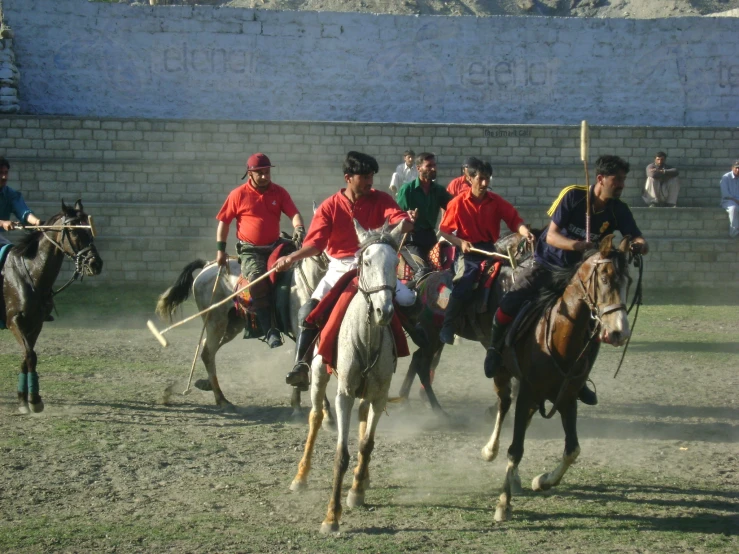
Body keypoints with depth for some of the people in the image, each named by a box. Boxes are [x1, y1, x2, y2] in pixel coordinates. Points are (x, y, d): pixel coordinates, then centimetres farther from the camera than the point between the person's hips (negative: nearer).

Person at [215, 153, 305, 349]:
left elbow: (293, 213, -4)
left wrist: (299, 227, -27)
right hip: (250, 250, -4)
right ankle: (270, 331, -28)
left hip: (275, 247, 4)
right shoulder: (238, 195, -1)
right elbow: (224, 222, 4)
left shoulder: (279, 192, 6)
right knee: (257, 280, -28)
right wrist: (220, 250, 0)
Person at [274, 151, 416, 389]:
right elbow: (315, 243, -7)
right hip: (340, 268, 0)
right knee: (309, 312, -16)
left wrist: (402, 224, -39)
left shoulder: (380, 200, 0)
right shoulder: (330, 207, -2)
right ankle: (301, 364, -11)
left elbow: (403, 221, -13)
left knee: (408, 300, -19)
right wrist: (291, 257, -25)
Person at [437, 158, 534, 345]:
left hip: (489, 249, 4)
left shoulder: (497, 202, 3)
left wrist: (525, 232, -28)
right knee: (466, 280, -29)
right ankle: (446, 326, -20)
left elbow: (514, 219, -7)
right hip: (467, 251, -4)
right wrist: (460, 242, -15)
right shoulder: (458, 203, -3)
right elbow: (444, 230, 1)